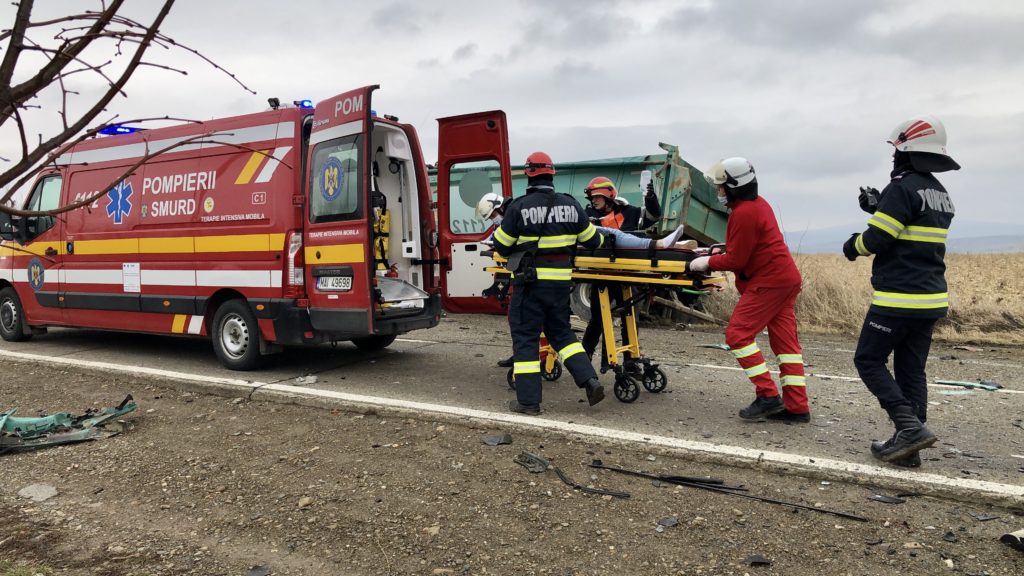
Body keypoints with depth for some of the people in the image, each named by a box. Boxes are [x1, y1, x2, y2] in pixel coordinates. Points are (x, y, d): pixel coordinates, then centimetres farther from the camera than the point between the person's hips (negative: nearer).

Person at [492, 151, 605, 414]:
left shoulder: (519, 207, -10)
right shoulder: (571, 205, 2)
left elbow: (501, 246, -4)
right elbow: (591, 239, 12)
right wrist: (601, 239, 34)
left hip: (530, 281, -4)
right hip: (561, 281, 4)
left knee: (525, 336, 4)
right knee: (561, 332, 20)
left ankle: (528, 400, 6)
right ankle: (590, 380, 8)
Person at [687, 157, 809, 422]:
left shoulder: (743, 213, -17)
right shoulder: (757, 203, 15)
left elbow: (736, 260, -15)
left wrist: (708, 262, -2)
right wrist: (716, 251, 17)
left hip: (767, 281, -10)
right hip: (786, 277, 10)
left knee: (738, 333, -6)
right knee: (785, 340, 8)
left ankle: (767, 396, -8)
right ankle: (797, 406, 9)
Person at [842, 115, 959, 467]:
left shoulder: (903, 187, -14)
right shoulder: (941, 194, 14)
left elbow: (876, 239, -16)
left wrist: (852, 246, 5)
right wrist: (879, 208, 14)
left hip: (899, 298, -8)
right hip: (932, 298, 8)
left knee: (868, 361, 2)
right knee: (912, 369, 11)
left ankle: (910, 426, -7)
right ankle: (908, 445, 14)